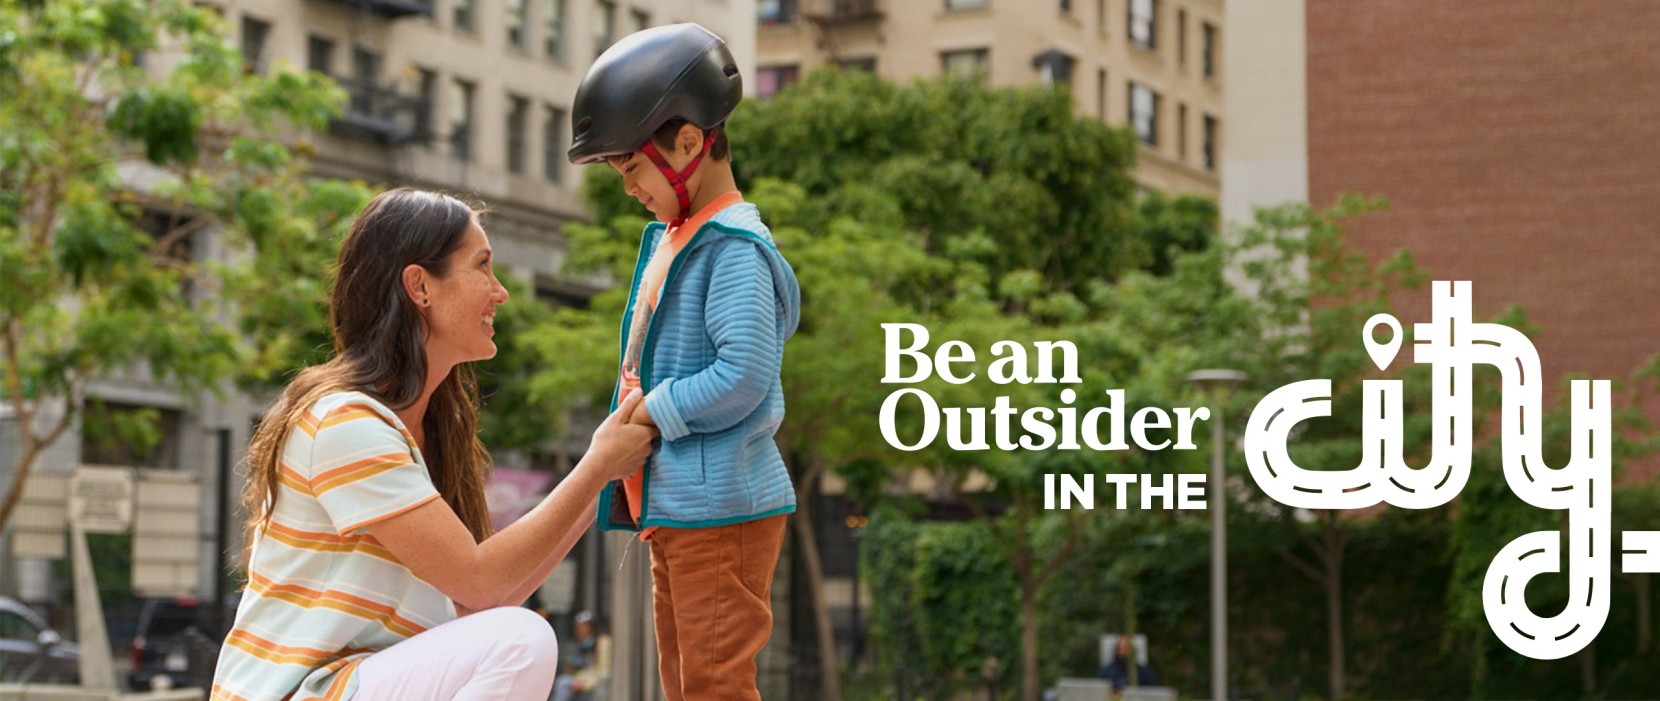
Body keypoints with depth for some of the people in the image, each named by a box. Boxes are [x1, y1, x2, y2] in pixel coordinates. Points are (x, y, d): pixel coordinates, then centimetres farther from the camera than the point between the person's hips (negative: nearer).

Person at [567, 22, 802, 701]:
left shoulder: (734, 249, -16)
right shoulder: (668, 238, 14)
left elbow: (745, 376, -25)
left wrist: (655, 410, -17)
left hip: (720, 509, -10)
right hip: (670, 506, 10)